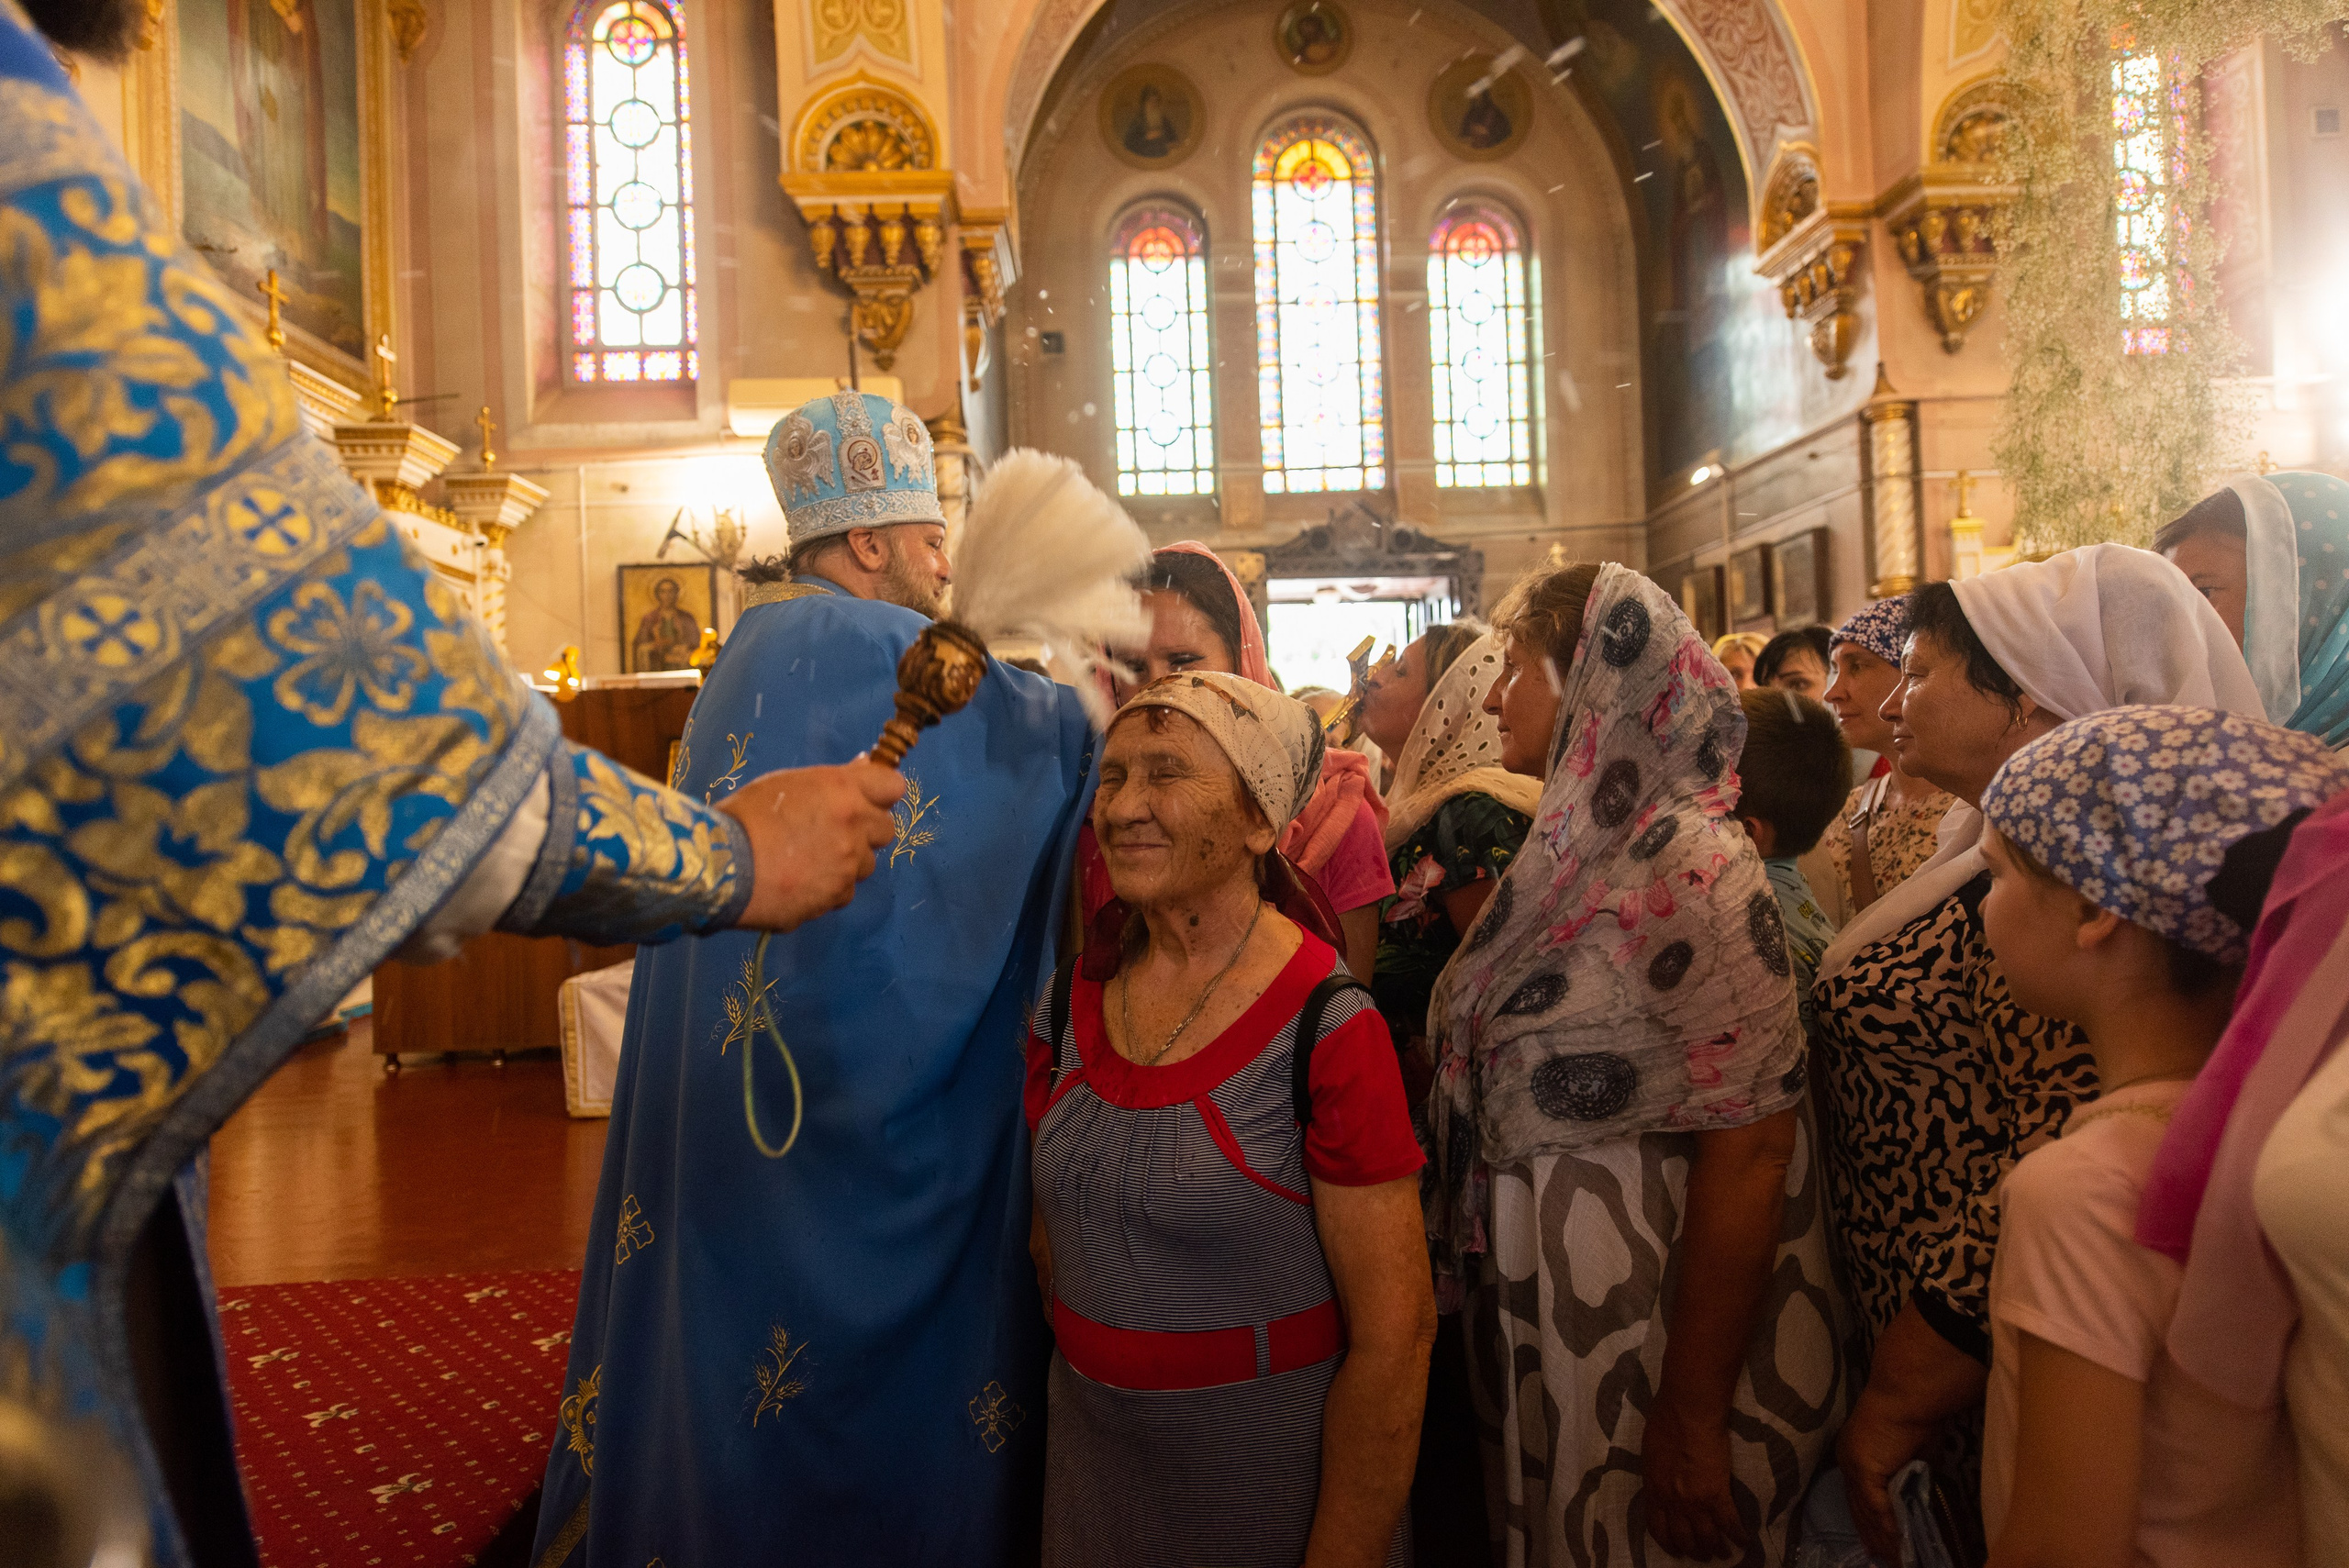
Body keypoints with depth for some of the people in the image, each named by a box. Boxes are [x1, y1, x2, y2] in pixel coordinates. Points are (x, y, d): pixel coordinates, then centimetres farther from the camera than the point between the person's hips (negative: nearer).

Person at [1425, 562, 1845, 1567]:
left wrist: (1690, 1423, -20)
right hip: (1538, 1314, 8)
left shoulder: (1686, 863, -20)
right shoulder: (1574, 850, 6)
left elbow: (1751, 1145, -23)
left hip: (1642, 1326, -8)